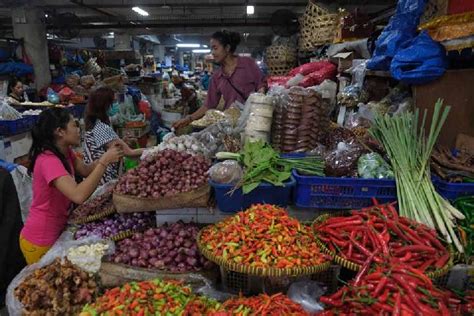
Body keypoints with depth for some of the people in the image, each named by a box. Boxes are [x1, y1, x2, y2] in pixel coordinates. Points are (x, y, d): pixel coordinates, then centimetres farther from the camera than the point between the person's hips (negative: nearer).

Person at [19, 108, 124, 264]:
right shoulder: (48, 160, -29)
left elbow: (86, 171, 6)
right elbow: (79, 195, -41)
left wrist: (106, 155, -9)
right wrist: (104, 161, -35)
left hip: (57, 232, 8)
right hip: (40, 242, -8)